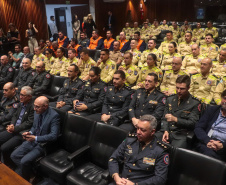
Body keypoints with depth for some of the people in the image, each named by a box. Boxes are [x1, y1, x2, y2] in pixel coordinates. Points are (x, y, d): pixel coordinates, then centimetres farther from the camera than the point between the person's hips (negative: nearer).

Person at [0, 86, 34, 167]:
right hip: (14, 130, 9)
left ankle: (8, 166, 6)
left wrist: (15, 128, -15)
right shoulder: (20, 103, 8)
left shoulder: (33, 107, -18)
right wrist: (12, 124, -2)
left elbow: (29, 123, -18)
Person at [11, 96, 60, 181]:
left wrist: (36, 138, -27)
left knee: (25, 161, -19)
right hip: (33, 140, 8)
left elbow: (54, 135, -25)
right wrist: (30, 132, -5)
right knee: (14, 155, -2)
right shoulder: (37, 112, 1)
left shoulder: (54, 116, -21)